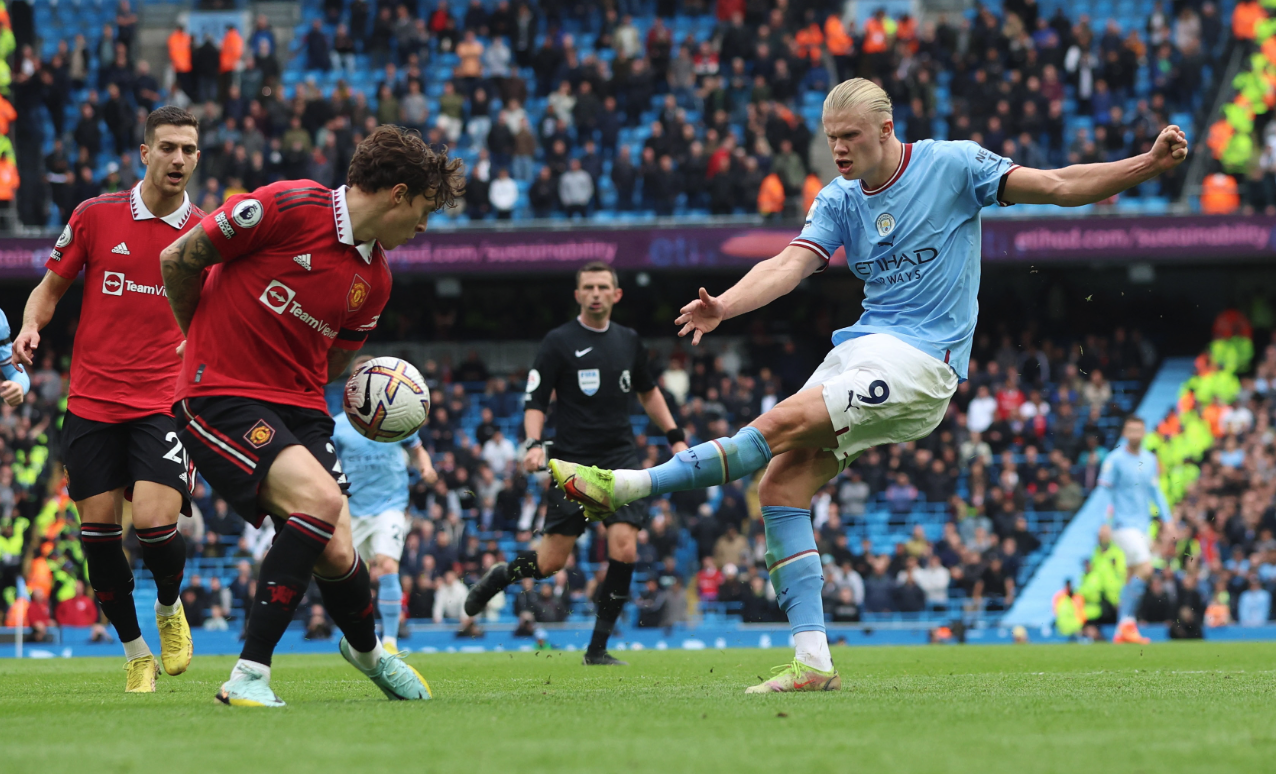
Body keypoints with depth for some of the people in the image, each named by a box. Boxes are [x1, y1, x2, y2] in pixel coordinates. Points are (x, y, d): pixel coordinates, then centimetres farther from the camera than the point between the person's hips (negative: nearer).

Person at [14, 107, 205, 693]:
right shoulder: (95, 217, 2)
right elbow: (51, 286, 12)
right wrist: (30, 328, -7)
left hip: (164, 403, -1)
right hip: (92, 399, 1)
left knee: (154, 522, -17)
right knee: (98, 531, -1)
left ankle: (169, 609, 16)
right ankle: (136, 653, 17)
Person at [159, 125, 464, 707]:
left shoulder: (374, 281, 9)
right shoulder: (288, 207, -13)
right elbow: (177, 260, -4)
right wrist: (204, 341, 11)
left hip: (297, 407, 6)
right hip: (219, 396, -6)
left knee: (337, 556, -5)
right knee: (319, 499, -27)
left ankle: (366, 648, 31)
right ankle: (249, 674, -22)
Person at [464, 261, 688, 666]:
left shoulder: (629, 341, 11)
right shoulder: (559, 342, -3)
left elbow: (647, 392, 27)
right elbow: (535, 401, -5)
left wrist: (675, 436, 22)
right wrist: (535, 443, -22)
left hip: (620, 457, 3)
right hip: (573, 461, -3)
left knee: (624, 548, -15)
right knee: (551, 561, -4)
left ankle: (598, 648, -4)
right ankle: (499, 576, 31)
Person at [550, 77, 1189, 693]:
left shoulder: (951, 165, -3)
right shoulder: (839, 200, 10)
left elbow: (1057, 186, -2)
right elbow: (792, 264, -4)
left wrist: (1146, 166, -14)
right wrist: (724, 306, -23)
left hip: (920, 361, -7)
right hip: (860, 348, 7)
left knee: (783, 425, -23)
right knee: (782, 485, -8)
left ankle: (628, 487, -19)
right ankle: (812, 660, -9)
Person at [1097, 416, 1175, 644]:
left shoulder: (1150, 460, 11)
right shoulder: (1115, 460, -7)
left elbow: (1155, 491, 18)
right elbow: (1104, 491, -7)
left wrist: (1167, 519, 11)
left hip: (1142, 525, 7)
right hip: (1124, 523, -7)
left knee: (1132, 578, 7)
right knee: (1145, 567, -20)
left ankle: (1121, 632, 11)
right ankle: (1127, 622, -16)